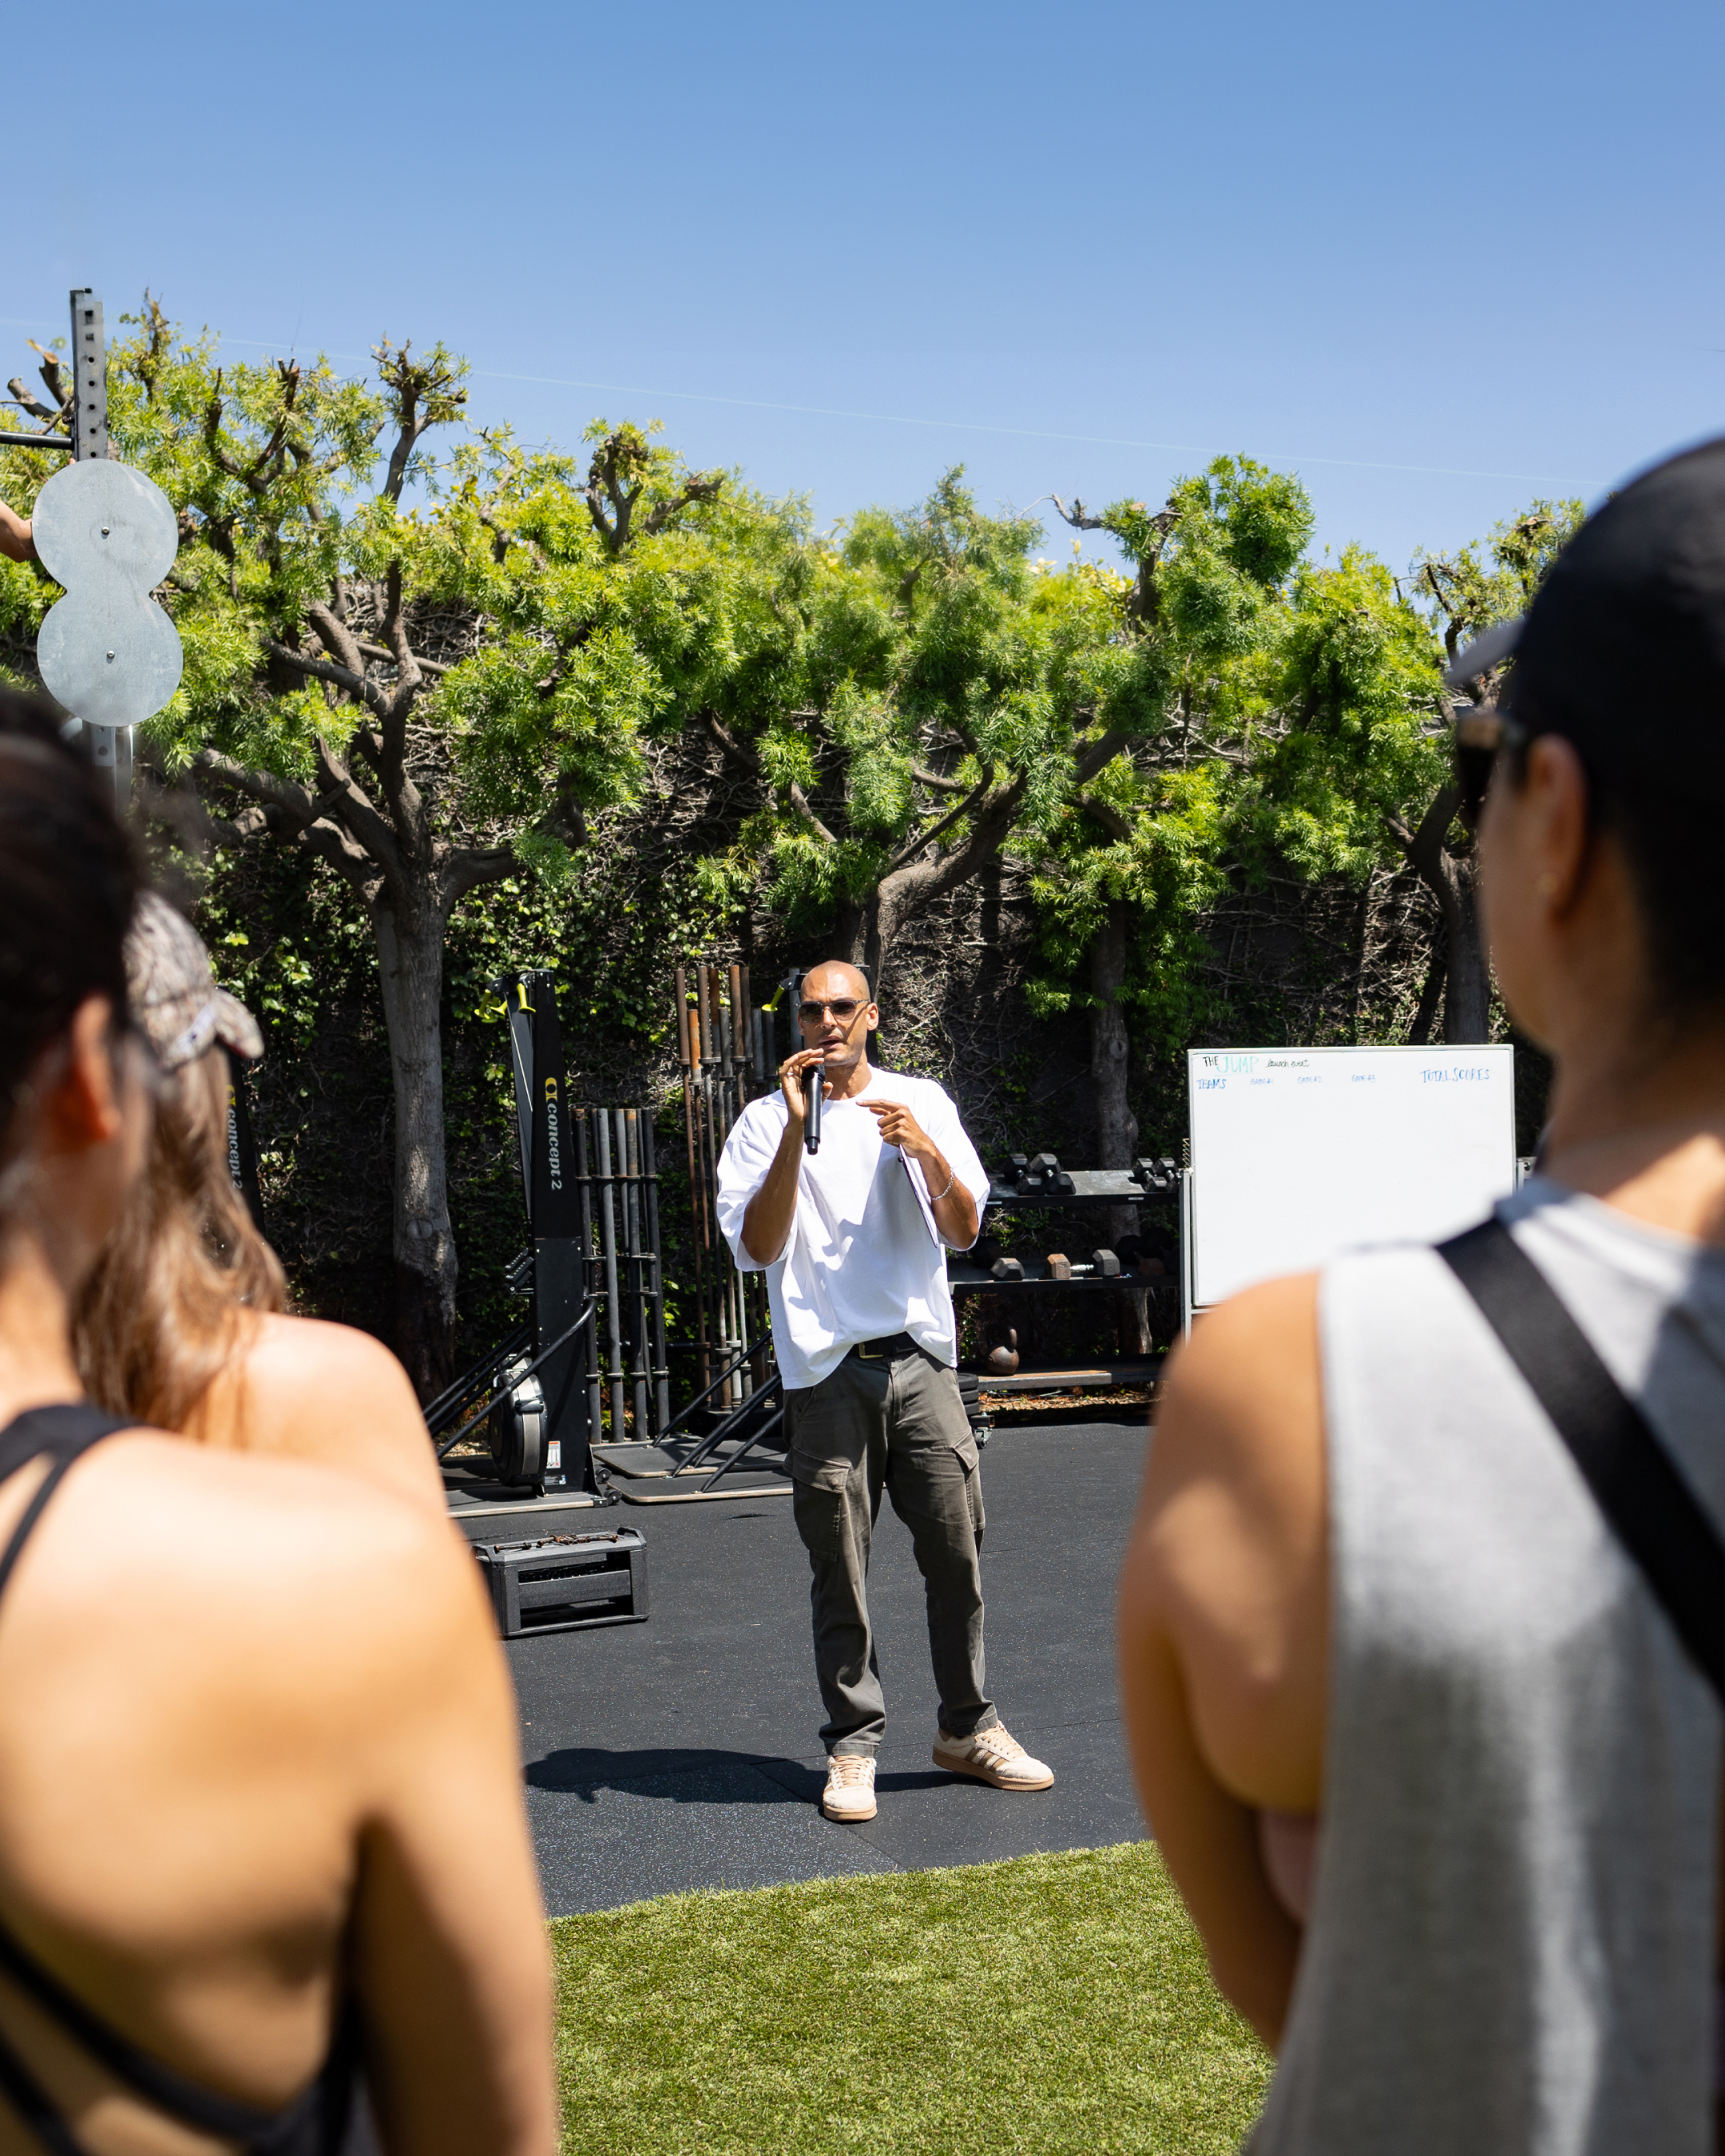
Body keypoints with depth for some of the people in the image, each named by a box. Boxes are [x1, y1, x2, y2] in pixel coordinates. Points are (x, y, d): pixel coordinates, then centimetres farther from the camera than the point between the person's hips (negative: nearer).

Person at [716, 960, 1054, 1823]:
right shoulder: (767, 1122, 3)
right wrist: (795, 1130, -16)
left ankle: (968, 1727, 19)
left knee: (957, 1549, 4)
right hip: (826, 1371, -2)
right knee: (841, 1573, 1)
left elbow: (963, 1231, 4)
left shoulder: (922, 1102, 10)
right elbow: (757, 1247, -9)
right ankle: (853, 1744, 12)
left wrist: (926, 1153, -14)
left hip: (920, 1361, 2)